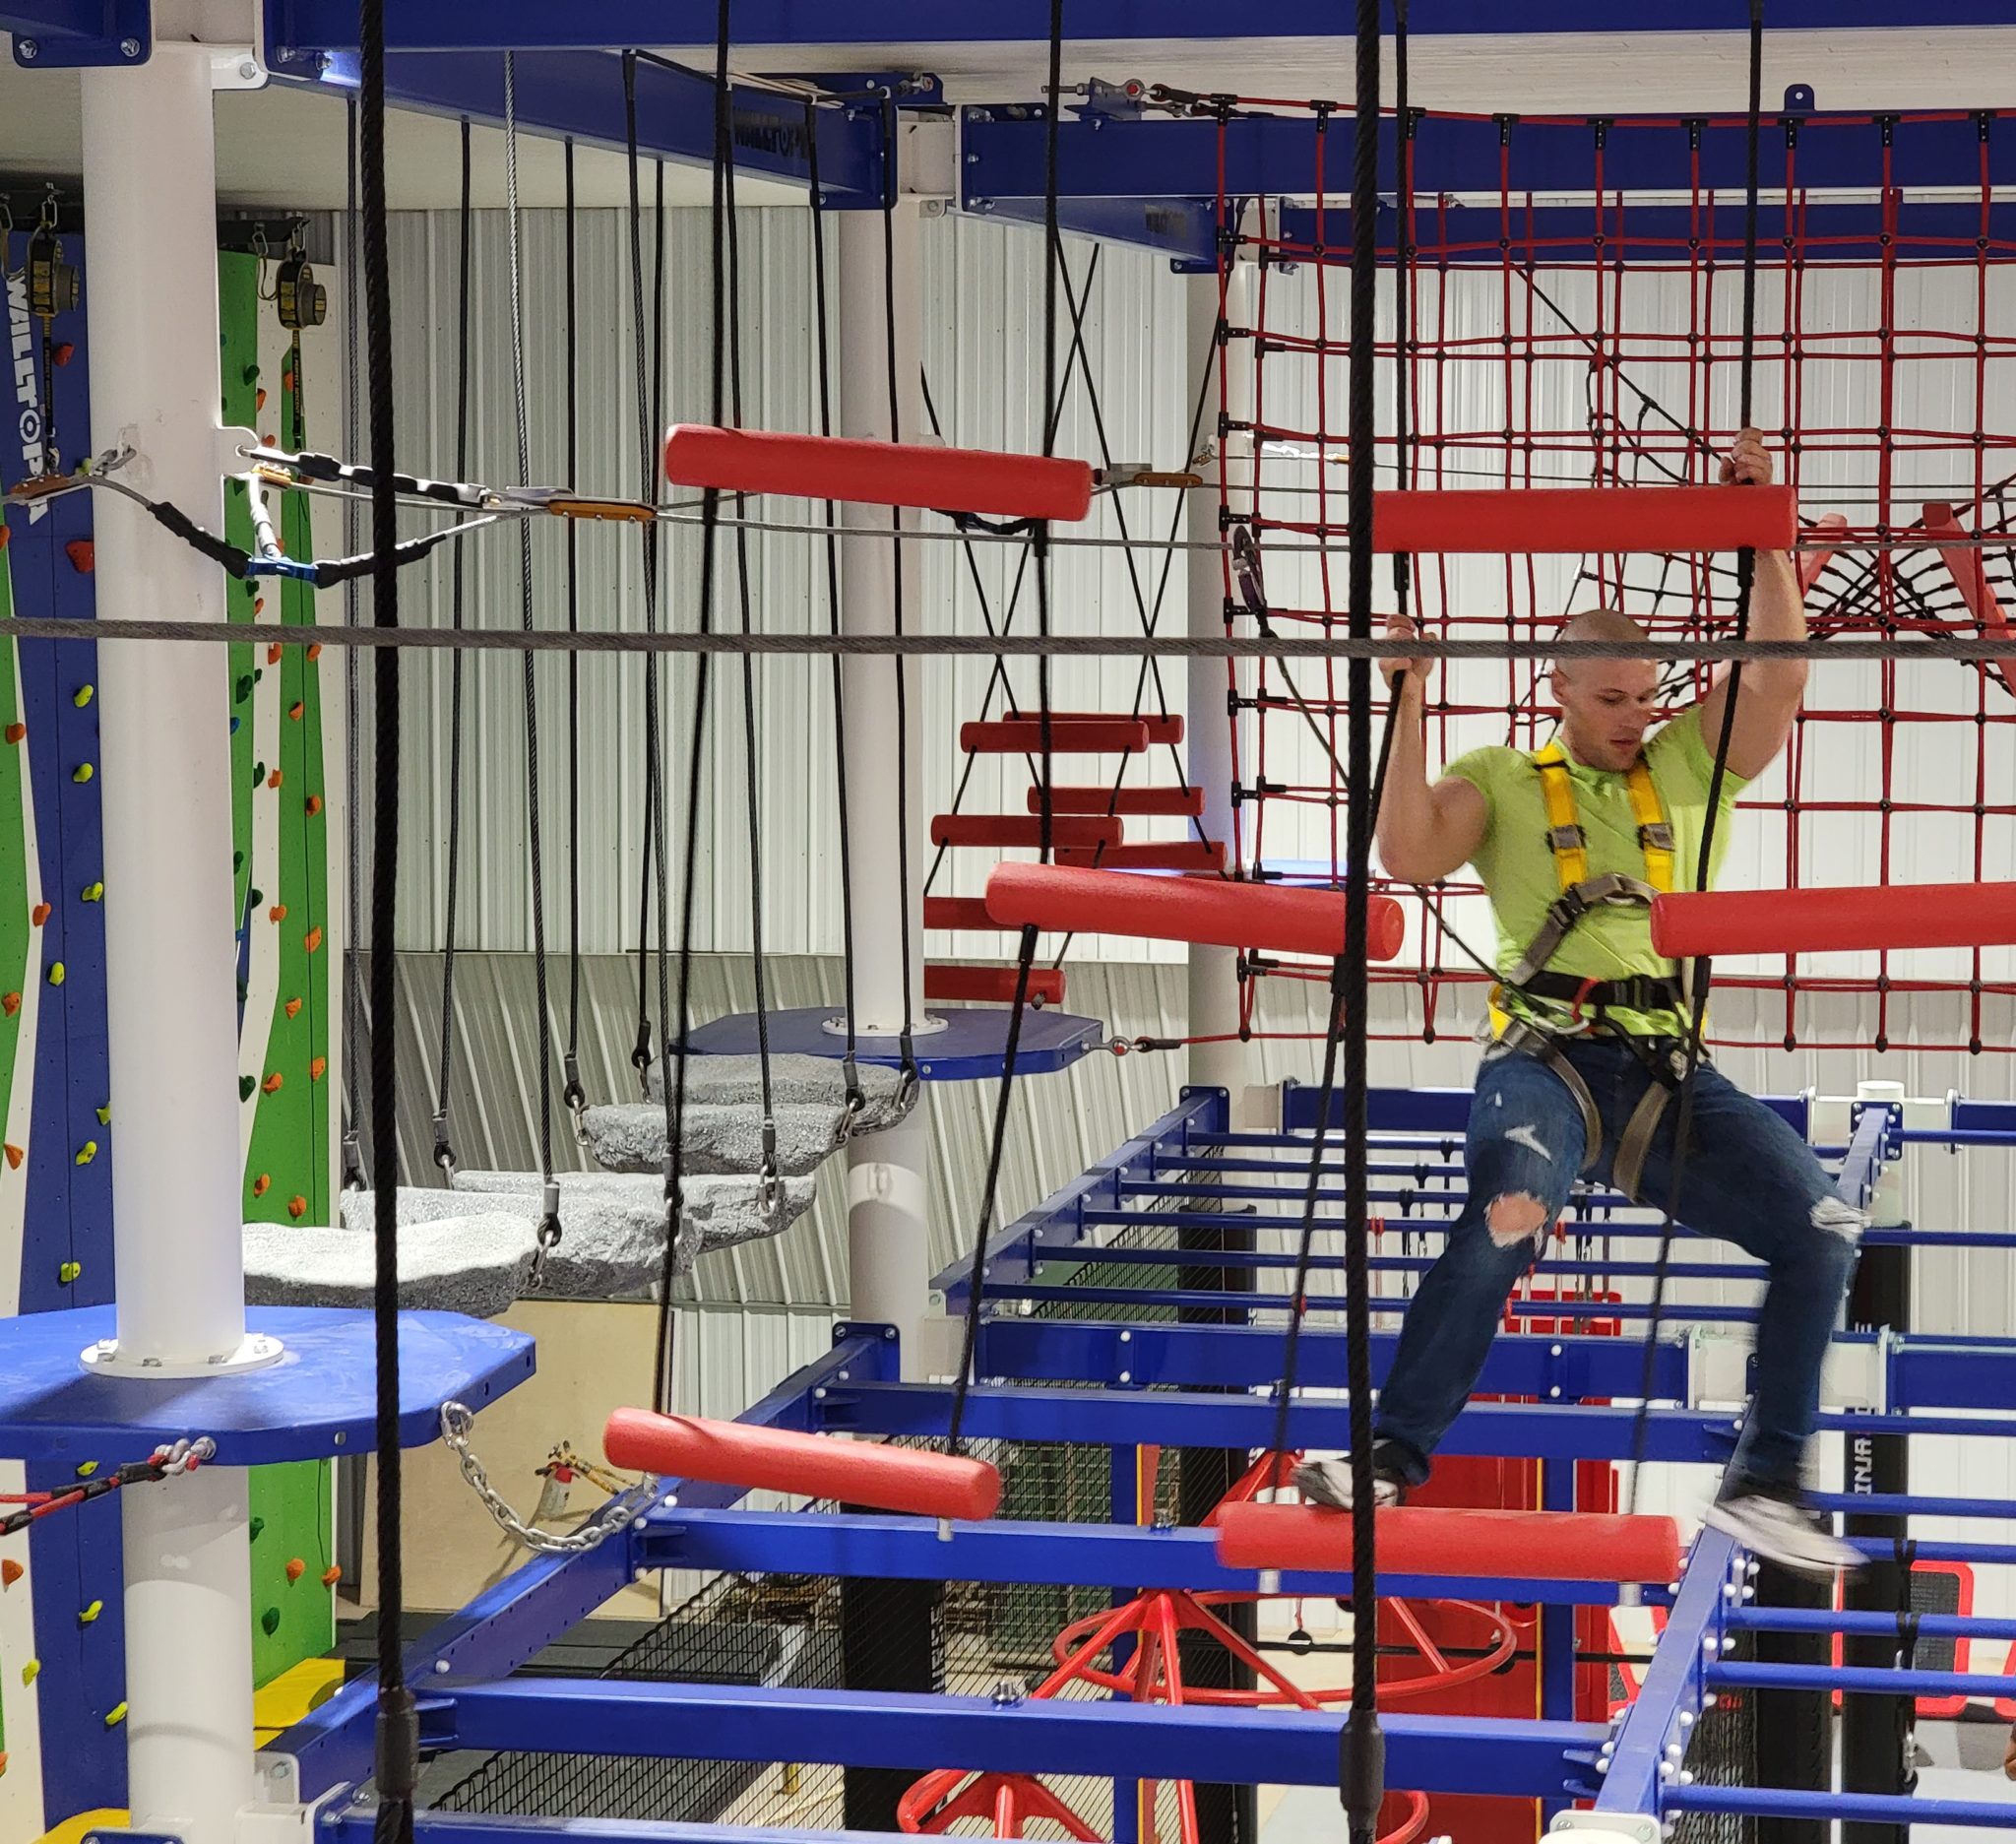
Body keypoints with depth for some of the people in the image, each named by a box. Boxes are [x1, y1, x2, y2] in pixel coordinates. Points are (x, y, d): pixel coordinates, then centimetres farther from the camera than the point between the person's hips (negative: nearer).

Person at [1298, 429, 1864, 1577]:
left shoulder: (1691, 767, 17)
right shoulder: (1504, 782, 12)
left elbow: (1781, 672, 3)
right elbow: (1410, 857, -5)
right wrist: (1411, 707, -6)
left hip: (1669, 1071, 4)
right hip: (1548, 1059, -3)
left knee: (1820, 1226, -15)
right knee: (1505, 1221, -34)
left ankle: (1769, 1485, -6)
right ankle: (1389, 1458, -25)